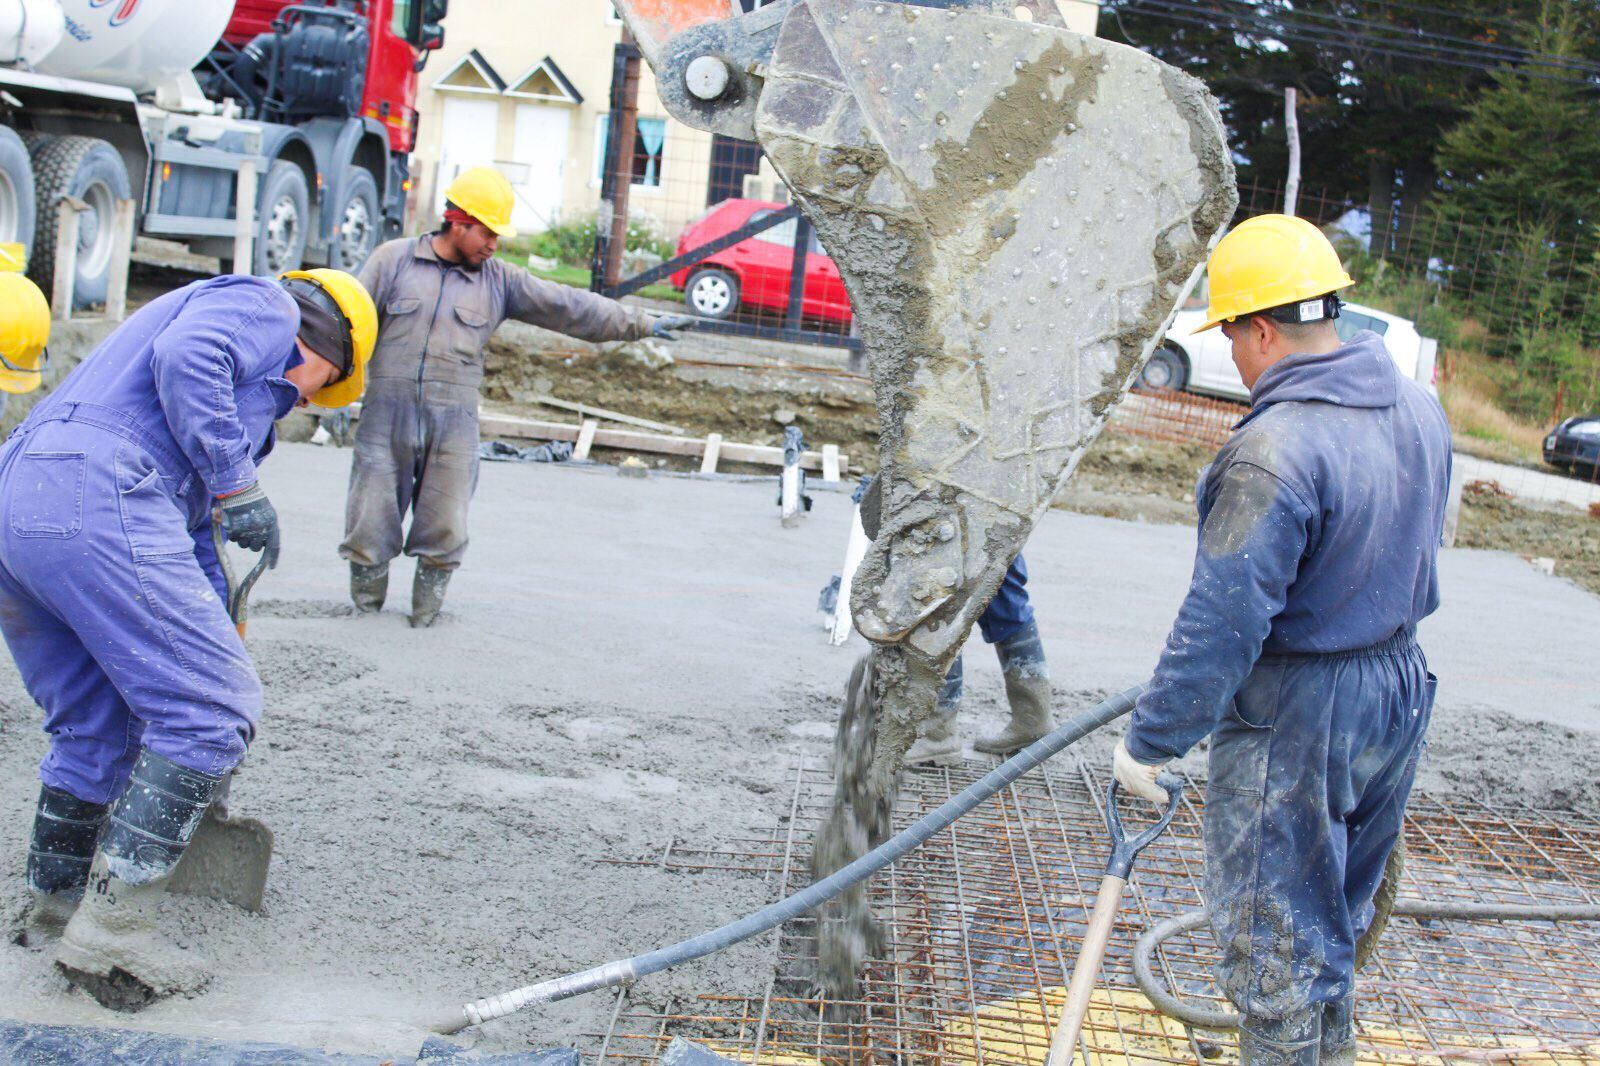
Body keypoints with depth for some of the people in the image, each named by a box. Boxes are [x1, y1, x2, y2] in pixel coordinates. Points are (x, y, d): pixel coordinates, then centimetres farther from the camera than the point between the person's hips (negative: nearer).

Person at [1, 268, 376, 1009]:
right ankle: (110, 932, -5)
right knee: (211, 711, -4)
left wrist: (220, 630, 45)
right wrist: (239, 488, -9)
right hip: (96, 498, -10)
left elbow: (186, 530, 42)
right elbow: (185, 356, -14)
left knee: (93, 726, 21)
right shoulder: (261, 305, 10)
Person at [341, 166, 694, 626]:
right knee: (372, 521, 2)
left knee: (444, 531, 1)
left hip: (454, 424, 2)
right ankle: (364, 608, 17)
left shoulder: (499, 281, 9)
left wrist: (641, 323, 5)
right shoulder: (394, 260, 4)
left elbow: (569, 306, 8)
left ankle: (425, 612, 18)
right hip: (388, 414, -2)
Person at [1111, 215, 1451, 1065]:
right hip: (1401, 685, 9)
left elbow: (1223, 624, -25)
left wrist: (1149, 741, -16)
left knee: (1277, 948, 7)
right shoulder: (1419, 409, 0)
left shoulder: (1272, 451, -26)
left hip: (1294, 720, -8)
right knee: (1335, 922, 25)